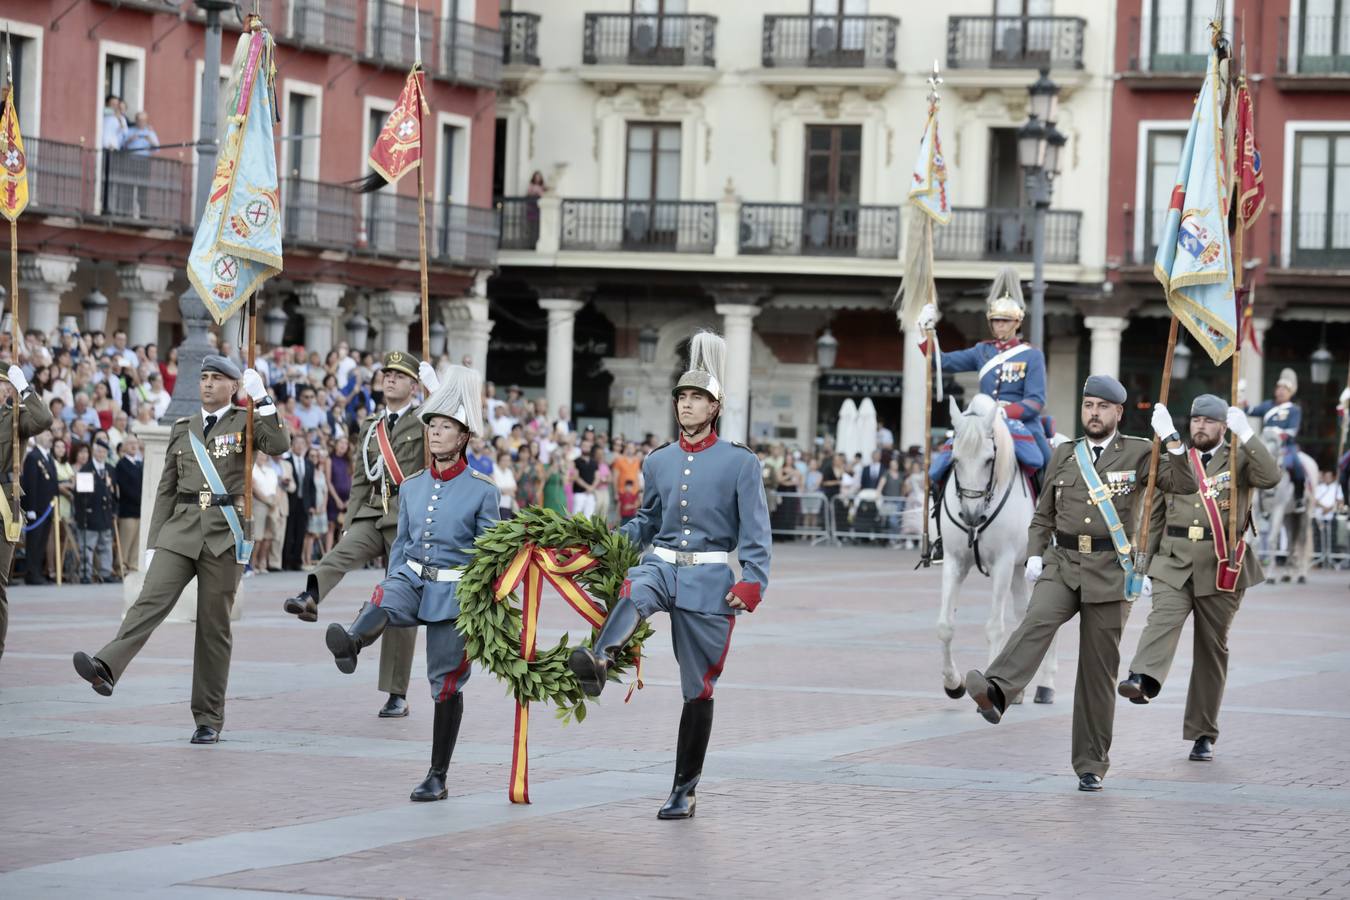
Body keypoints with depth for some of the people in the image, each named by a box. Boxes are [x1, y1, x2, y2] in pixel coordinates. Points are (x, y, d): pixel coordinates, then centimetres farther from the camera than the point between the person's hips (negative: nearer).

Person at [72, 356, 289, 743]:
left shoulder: (245, 421, 5)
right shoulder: (182, 428, 15)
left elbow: (278, 445, -16)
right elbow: (167, 489, 15)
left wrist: (261, 399, -18)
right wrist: (153, 543, 11)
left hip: (225, 534, -3)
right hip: (181, 529, 3)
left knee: (214, 625, 0)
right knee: (150, 599, -18)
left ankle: (209, 719, 5)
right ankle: (106, 670, -37)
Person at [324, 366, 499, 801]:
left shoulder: (482, 490, -5)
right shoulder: (412, 486, 7)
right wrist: (388, 587, 14)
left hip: (454, 593, -4)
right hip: (411, 581, 4)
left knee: (445, 683, 0)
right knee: (380, 602, -33)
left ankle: (437, 778, 9)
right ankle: (350, 643, -64)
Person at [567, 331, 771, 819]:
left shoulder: (740, 462, -2)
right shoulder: (658, 461, 10)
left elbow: (756, 530, -5)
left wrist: (752, 583, -17)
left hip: (709, 581, -2)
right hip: (661, 565, 2)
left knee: (698, 688, 2)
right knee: (633, 593, -36)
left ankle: (684, 790, 12)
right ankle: (598, 661, -66)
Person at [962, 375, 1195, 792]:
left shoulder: (1138, 453, 5)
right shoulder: (1064, 456, 13)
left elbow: (1184, 485, -6)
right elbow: (1043, 514, 18)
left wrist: (1171, 440, -18)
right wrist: (1034, 555, 2)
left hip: (1110, 571, -1)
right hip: (1062, 564, 1)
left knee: (1099, 671, 2)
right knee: (1038, 620, -29)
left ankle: (1091, 766, 9)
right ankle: (995, 693, -52)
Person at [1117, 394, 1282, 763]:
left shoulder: (1240, 460, 5)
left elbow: (1271, 477, -17)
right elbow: (1154, 519, 14)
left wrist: (1245, 434, -23)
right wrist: (1143, 567, 10)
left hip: (1221, 570, -1)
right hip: (1174, 566, 1)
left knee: (1212, 649, 5)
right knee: (1162, 618, -26)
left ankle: (1203, 734, 12)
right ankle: (1142, 680, -50)